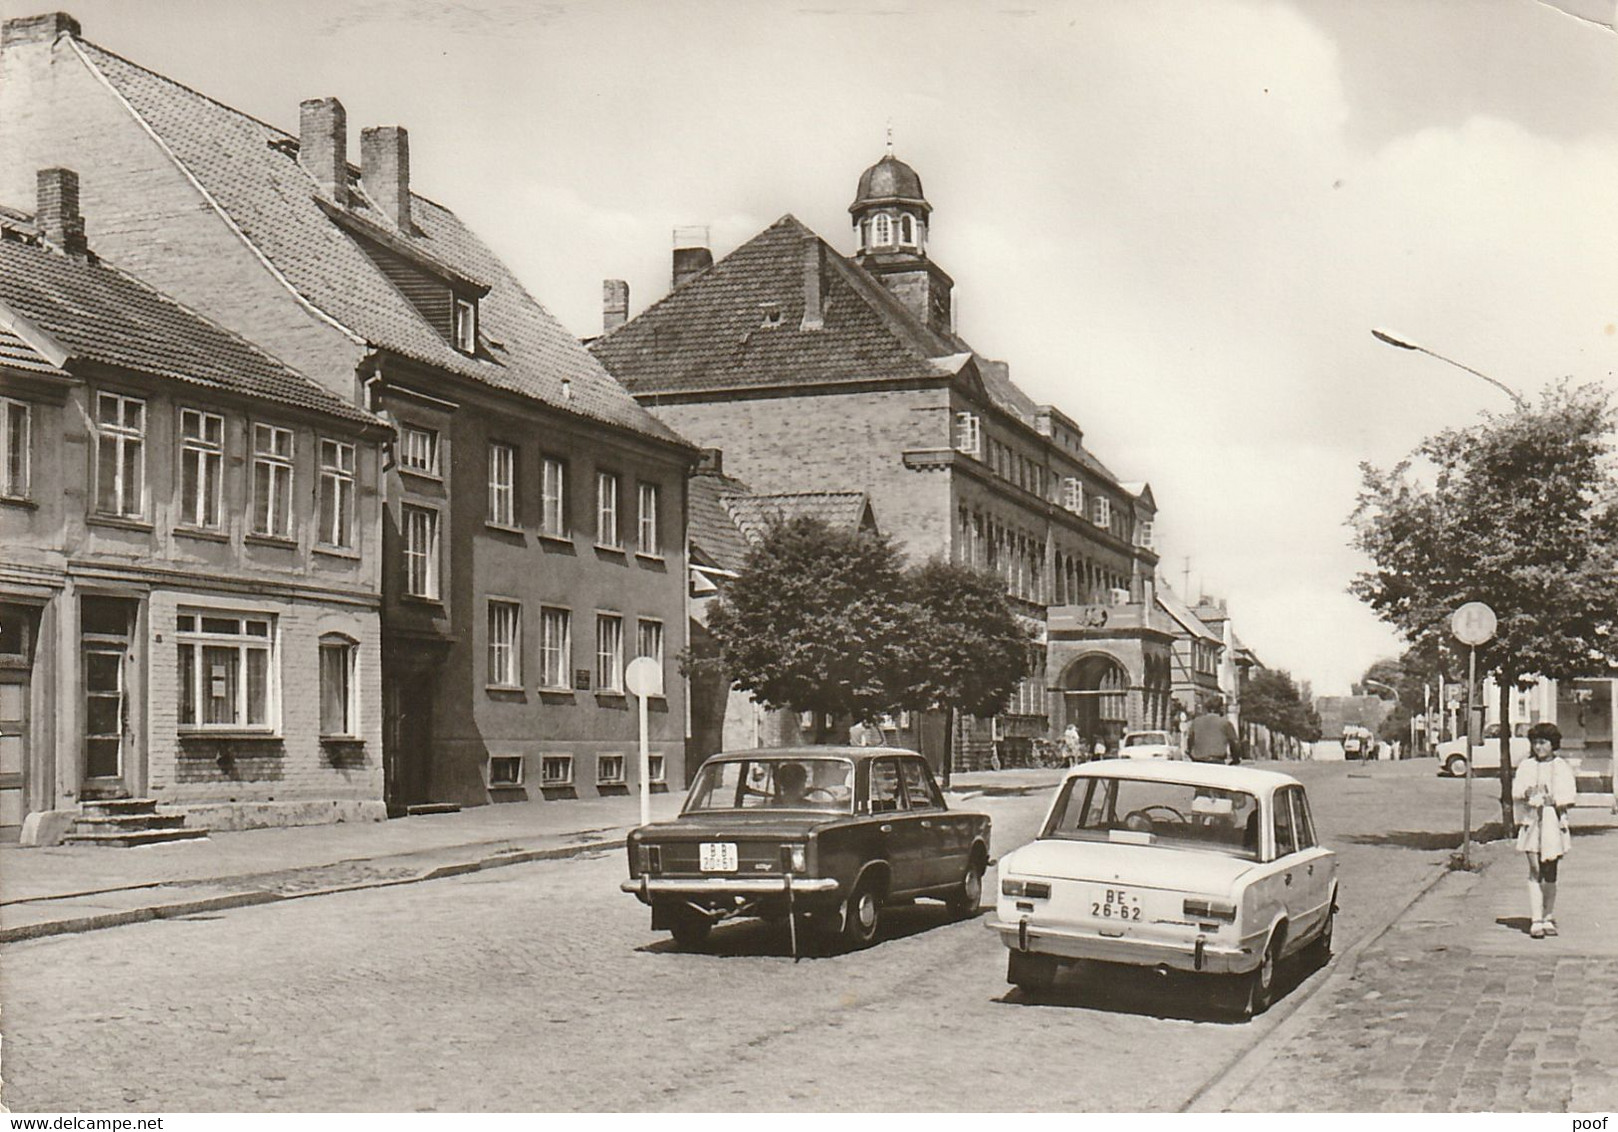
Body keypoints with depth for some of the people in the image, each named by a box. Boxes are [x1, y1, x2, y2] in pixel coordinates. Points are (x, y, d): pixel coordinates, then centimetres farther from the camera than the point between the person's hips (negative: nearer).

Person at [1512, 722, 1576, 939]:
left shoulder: (1561, 767, 4)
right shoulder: (1527, 766, 7)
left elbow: (1568, 799, 2)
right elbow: (1516, 792, 6)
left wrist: (1554, 801, -17)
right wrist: (1527, 795, -16)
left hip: (1553, 823, 0)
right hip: (1532, 823, 0)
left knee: (1550, 874, 5)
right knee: (1535, 871, -9)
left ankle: (1548, 919, 16)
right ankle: (1535, 920, -11)